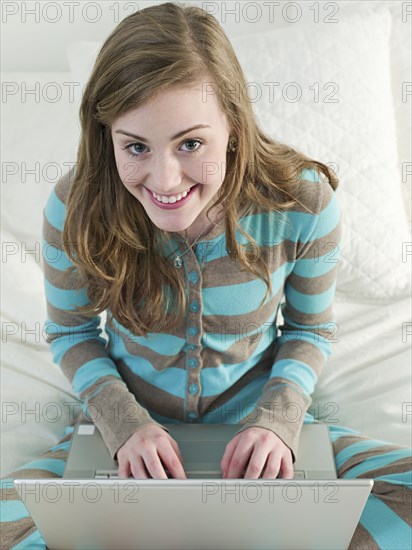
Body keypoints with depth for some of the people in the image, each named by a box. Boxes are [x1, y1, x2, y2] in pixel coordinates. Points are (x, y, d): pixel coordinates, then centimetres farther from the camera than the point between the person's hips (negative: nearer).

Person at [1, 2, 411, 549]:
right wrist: (124, 421, -17)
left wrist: (278, 417, -18)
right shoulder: (76, 208, -18)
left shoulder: (304, 201, -18)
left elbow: (311, 328, -1)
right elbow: (70, 331, -1)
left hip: (256, 427, 0)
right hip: (132, 429, 1)